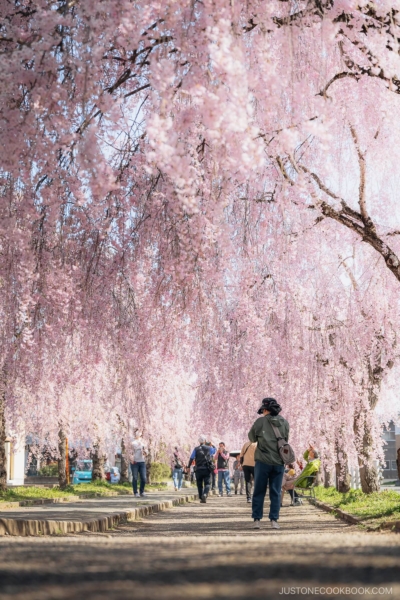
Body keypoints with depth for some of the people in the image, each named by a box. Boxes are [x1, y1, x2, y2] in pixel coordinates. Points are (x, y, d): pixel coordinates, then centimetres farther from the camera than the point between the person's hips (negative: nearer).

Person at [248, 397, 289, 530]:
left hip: (263, 461, -2)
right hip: (279, 462, 2)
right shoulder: (284, 423, 3)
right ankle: (274, 520, 4)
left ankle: (257, 520, 5)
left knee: (259, 492, 6)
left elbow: (252, 438, 5)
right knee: (276, 493, 8)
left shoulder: (260, 422, -7)